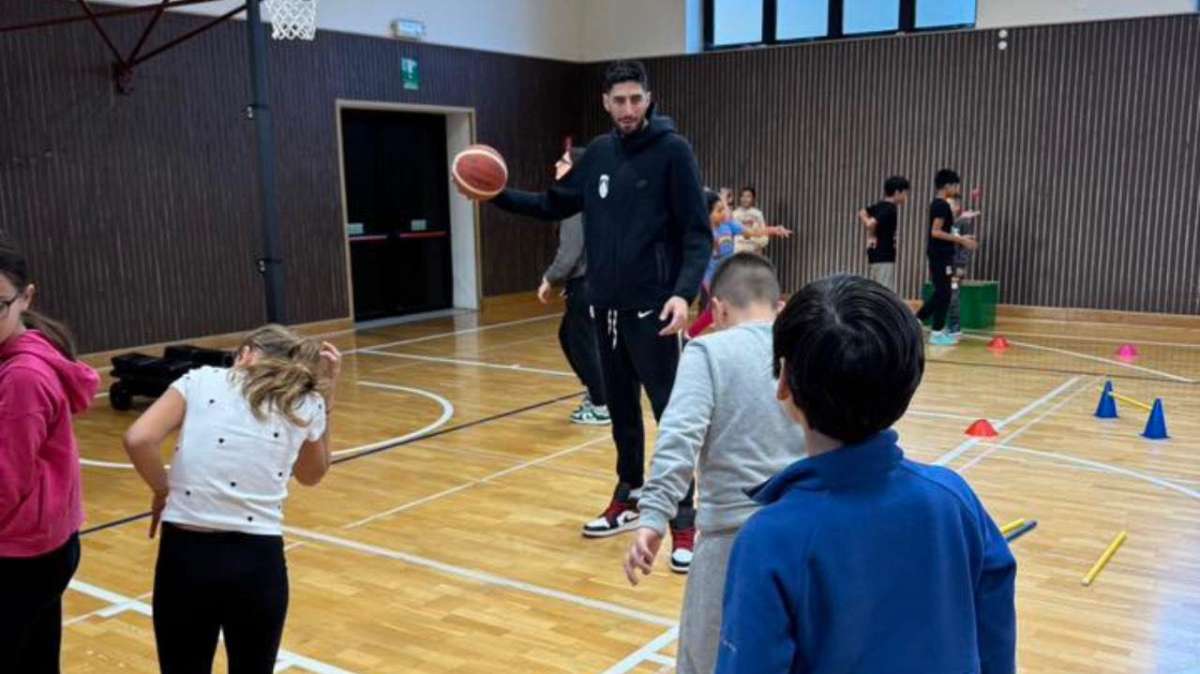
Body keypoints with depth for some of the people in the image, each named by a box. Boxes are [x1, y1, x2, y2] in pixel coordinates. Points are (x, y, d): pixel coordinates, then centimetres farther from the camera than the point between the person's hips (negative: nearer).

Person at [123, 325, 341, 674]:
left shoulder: (200, 380, 5)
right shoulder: (305, 406, 8)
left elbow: (138, 439, -9)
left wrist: (163, 491, 8)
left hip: (185, 554, 0)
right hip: (257, 560, 1)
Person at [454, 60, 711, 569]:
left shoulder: (672, 150, -8)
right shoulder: (598, 154, 10)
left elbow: (697, 232, -12)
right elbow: (555, 205, 19)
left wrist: (685, 292, -26)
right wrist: (498, 196, 5)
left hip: (652, 307, -6)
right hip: (605, 306, 6)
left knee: (671, 412, -3)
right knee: (621, 409, 16)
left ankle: (683, 519, 6)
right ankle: (630, 499, 31)